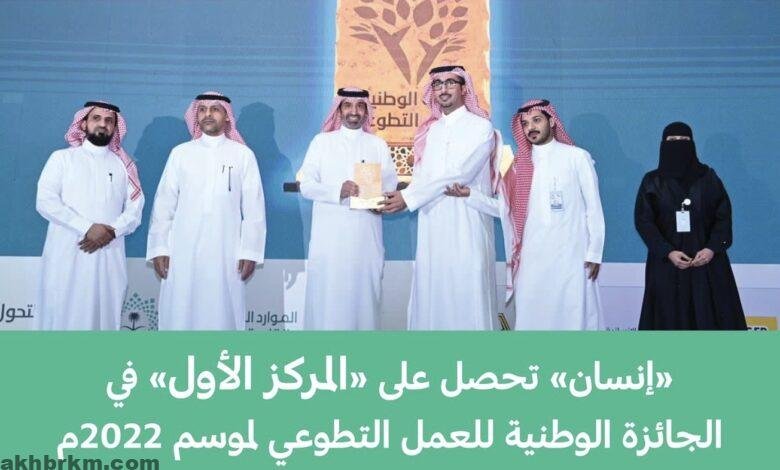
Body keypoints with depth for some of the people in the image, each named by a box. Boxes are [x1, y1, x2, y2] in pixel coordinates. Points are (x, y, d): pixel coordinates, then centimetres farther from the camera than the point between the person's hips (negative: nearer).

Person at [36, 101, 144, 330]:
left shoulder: (123, 165, 16)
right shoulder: (62, 158, 10)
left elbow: (135, 210, 8)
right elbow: (45, 201, -3)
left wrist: (111, 231, -11)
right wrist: (87, 228, -13)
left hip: (109, 256, 2)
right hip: (67, 255, -1)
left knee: (104, 319, -1)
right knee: (61, 318, -5)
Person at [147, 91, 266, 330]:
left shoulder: (243, 155, 5)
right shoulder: (180, 153, 9)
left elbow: (254, 207, 2)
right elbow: (164, 203, 8)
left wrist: (250, 252, -3)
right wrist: (159, 248, 2)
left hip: (225, 252, -1)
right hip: (183, 251, 1)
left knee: (222, 315, 0)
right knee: (180, 316, 1)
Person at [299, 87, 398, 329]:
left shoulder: (378, 145, 13)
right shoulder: (321, 141, 9)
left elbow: (390, 184, 9)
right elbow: (306, 185, 1)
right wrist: (337, 190, -16)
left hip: (366, 236, 1)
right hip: (329, 236, -1)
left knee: (364, 293, 2)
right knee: (327, 297, -3)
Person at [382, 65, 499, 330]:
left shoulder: (481, 127, 0)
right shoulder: (429, 131, 18)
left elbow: (459, 172, -11)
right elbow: (420, 175, 13)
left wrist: (408, 197, -13)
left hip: (467, 225, -5)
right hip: (431, 225, 5)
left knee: (467, 295, -5)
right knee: (431, 296, 4)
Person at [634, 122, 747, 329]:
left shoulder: (708, 177, 7)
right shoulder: (652, 181, 5)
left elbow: (724, 215, 3)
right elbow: (643, 221, -2)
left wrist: (712, 248, -13)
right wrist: (667, 252, -14)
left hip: (707, 262, 1)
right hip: (666, 264, -1)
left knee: (711, 317, -2)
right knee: (670, 319, -2)